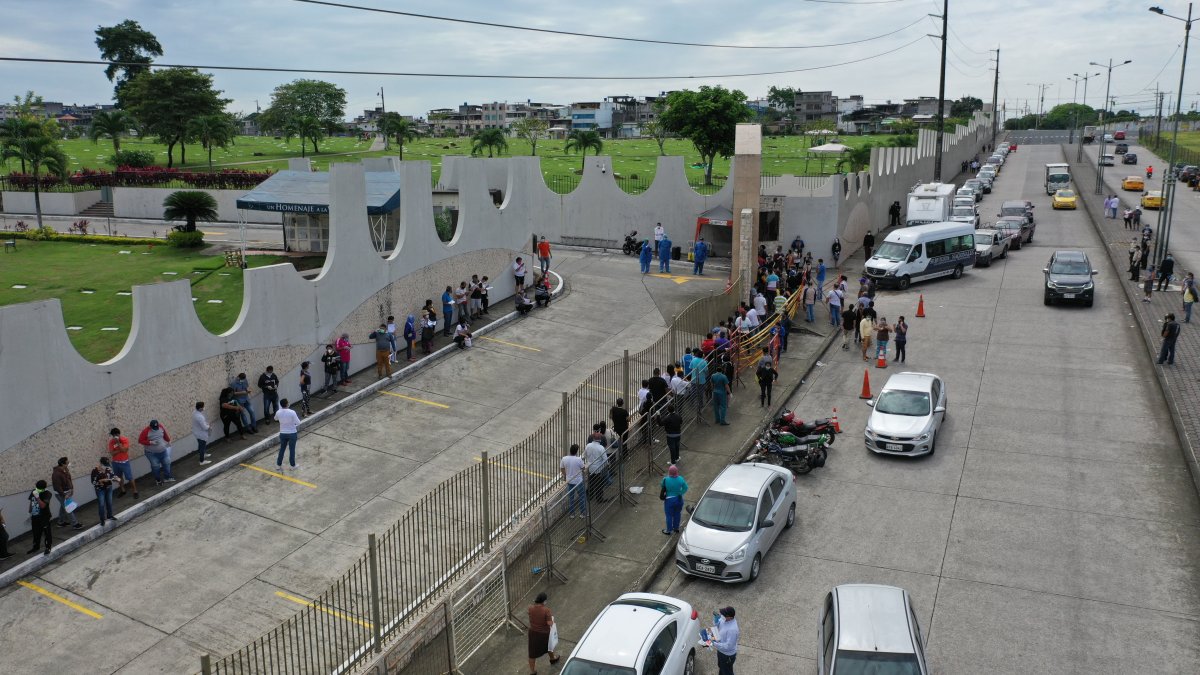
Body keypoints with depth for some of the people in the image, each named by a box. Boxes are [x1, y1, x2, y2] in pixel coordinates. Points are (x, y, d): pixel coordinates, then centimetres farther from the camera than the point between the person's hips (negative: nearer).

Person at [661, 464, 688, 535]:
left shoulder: (665, 479, -23)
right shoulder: (680, 479, -15)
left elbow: (663, 487, -5)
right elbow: (685, 488, -6)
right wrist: (680, 493, 4)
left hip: (669, 500, -3)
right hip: (679, 499, 3)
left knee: (669, 516, 14)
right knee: (677, 514, 22)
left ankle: (669, 530, 28)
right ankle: (676, 528, 39)